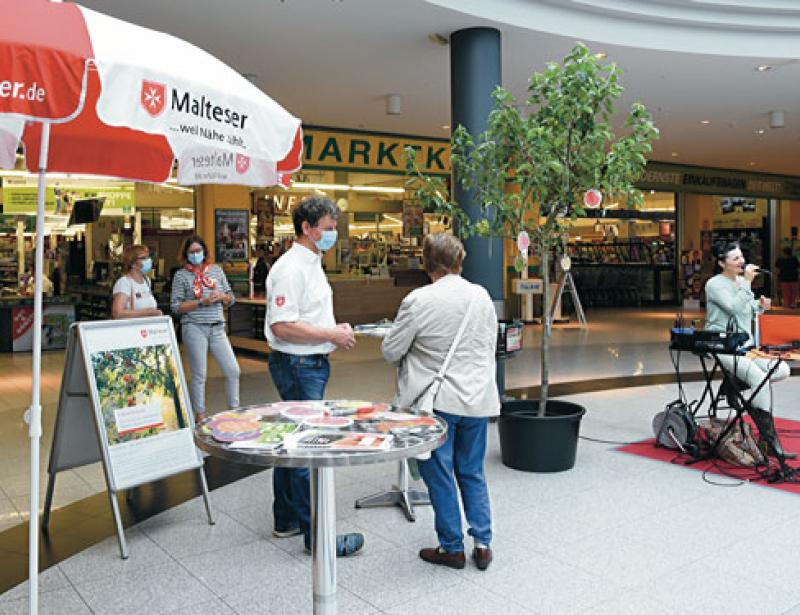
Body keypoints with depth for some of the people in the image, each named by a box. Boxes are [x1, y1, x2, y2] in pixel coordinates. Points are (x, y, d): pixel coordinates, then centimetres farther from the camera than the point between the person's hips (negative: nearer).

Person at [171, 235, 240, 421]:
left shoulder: (216, 270, 12)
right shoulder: (181, 275, 1)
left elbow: (231, 299, 17)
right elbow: (176, 306, -4)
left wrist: (222, 296, -6)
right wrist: (201, 302, -14)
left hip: (217, 328, 4)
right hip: (194, 328, -4)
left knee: (233, 371, 1)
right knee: (199, 375, 1)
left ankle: (234, 410, 16)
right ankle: (199, 416, 13)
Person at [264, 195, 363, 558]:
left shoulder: (312, 264, 15)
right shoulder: (290, 268, -17)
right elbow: (282, 326, -24)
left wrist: (336, 330, 9)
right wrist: (331, 334, -19)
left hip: (312, 364, 11)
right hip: (298, 366, -11)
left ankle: (287, 520, 30)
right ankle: (316, 534, 5)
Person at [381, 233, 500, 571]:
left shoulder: (418, 301, -15)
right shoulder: (481, 295, 0)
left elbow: (391, 351, -6)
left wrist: (418, 352, 15)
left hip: (436, 400, -5)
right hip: (477, 398, 5)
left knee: (439, 474, 9)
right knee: (472, 472, 18)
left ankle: (452, 547, 18)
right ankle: (482, 543, 19)